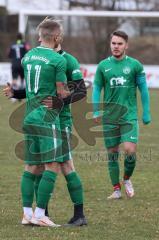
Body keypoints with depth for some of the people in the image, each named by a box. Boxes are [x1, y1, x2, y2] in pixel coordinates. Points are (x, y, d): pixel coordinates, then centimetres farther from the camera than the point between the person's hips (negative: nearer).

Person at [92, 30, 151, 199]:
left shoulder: (135, 65, 0)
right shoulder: (103, 66, 4)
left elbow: (143, 89, 6)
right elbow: (97, 89, 9)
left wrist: (146, 113, 4)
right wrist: (96, 111, -2)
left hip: (129, 116, -2)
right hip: (109, 117, 2)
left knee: (130, 150, -14)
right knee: (112, 153, 4)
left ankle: (127, 179, 13)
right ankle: (116, 190, 13)